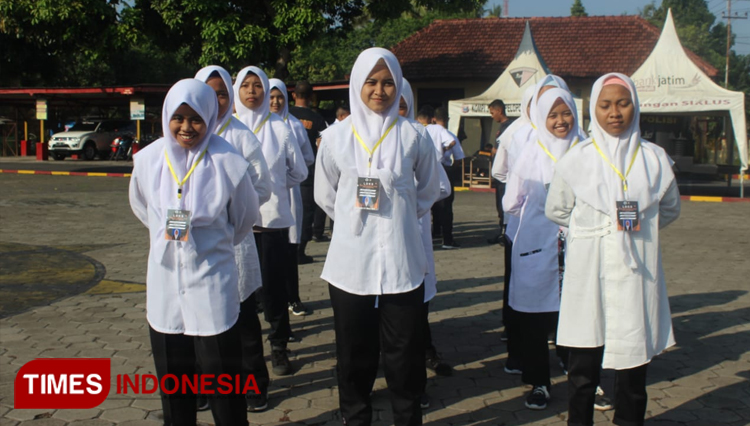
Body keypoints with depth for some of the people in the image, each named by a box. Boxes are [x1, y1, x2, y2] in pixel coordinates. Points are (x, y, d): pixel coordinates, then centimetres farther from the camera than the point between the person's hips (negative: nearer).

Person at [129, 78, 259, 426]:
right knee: (172, 382, 15)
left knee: (222, 382, 3)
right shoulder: (148, 159, -3)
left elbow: (245, 217, 3)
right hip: (164, 283, 4)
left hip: (212, 284, -3)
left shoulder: (228, 163, -13)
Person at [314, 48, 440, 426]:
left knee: (403, 353, 6)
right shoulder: (336, 136, 1)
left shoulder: (412, 137, 0)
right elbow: (325, 195, 13)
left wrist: (397, 219, 10)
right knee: (354, 353, 9)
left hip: (401, 260, 0)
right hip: (350, 260, 1)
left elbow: (428, 192, 13)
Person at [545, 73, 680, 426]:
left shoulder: (654, 159, 4)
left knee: (634, 359, 5)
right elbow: (556, 211, 10)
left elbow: (670, 209, 17)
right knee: (584, 362, 4)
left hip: (636, 272, 1)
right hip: (588, 273, -1)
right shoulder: (576, 160, 0)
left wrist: (639, 226, 7)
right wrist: (591, 229, 6)